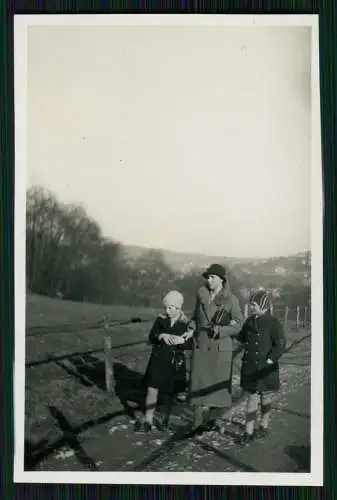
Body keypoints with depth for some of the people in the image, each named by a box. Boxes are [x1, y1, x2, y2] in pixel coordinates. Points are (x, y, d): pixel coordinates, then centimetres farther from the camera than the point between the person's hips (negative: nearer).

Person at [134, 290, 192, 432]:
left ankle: (165, 420, 29)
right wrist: (161, 336, -22)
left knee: (169, 393, 10)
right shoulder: (160, 320, 1)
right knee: (152, 390, -3)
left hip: (175, 363, -1)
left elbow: (190, 344, -7)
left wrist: (180, 341, -26)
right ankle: (148, 421, 7)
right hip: (158, 359, 2)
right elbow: (151, 338, -3)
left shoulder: (185, 324, -5)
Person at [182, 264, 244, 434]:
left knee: (220, 383, 5)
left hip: (221, 347, -3)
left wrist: (219, 330, -18)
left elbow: (238, 325, -7)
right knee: (200, 381, 4)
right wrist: (191, 330, 3)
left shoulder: (231, 300, -6)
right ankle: (201, 420, 15)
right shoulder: (201, 294, 3)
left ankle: (217, 417, 25)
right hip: (200, 345, 3)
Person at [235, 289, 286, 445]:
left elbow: (281, 345, -17)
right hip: (250, 366, 5)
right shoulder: (250, 321, 6)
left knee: (265, 396, 13)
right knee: (252, 397, 6)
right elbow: (241, 338, 18)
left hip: (265, 368, -4)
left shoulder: (273, 323, -13)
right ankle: (249, 432, 10)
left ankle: (263, 427, 32)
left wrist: (270, 359, -23)